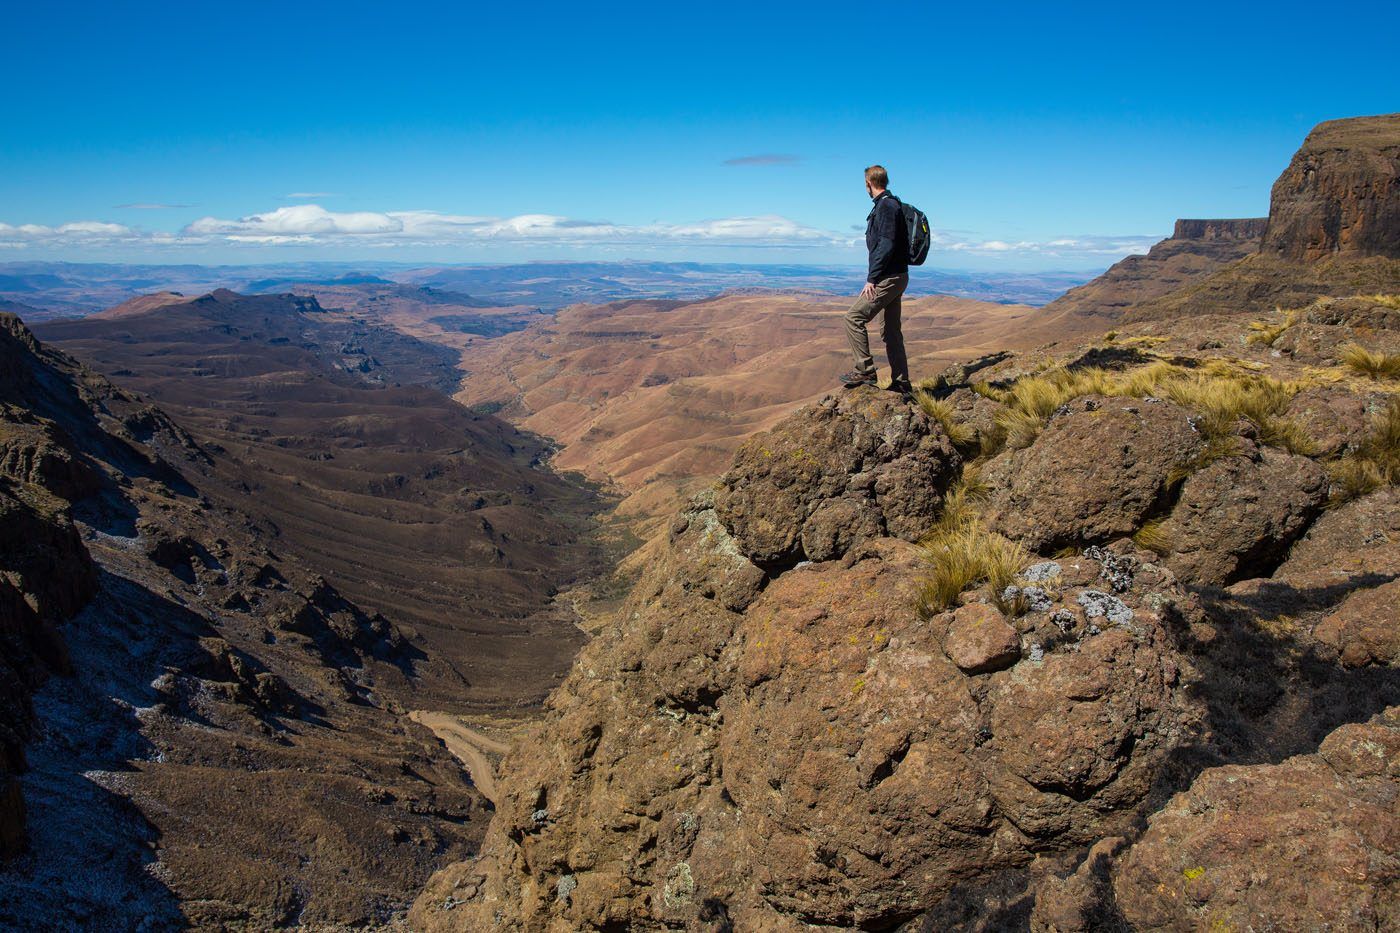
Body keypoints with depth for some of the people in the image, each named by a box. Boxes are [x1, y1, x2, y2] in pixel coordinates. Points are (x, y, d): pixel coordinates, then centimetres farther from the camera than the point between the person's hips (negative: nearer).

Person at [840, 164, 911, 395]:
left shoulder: (886, 206, -14)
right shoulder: (890, 205, 17)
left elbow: (886, 246, -21)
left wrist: (872, 279, -20)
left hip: (888, 278, -10)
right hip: (897, 276, 10)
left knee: (854, 318, -9)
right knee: (891, 331, 12)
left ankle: (865, 370, -7)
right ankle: (901, 383, 15)